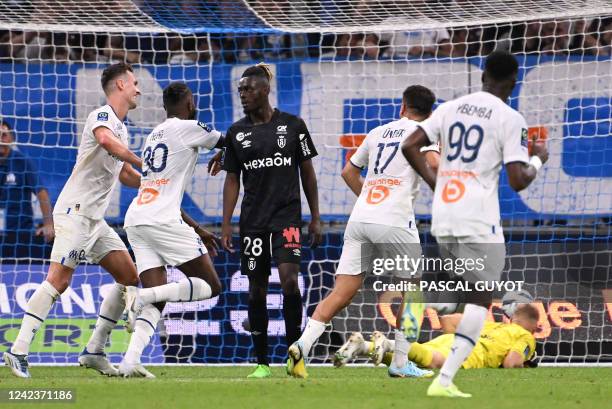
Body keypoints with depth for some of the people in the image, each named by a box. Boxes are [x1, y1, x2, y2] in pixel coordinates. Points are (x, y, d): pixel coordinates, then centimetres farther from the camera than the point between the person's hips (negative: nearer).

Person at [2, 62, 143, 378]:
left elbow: (125, 175, 30)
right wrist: (143, 164, -30)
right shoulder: (102, 116, -9)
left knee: (129, 277, 6)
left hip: (95, 219, 10)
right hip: (75, 212, -10)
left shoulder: (121, 127, 20)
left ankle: (94, 351, 8)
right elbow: (105, 140, -33)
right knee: (59, 279, -18)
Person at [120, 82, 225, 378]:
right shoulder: (187, 128, 0)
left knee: (157, 302, 4)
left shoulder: (153, 136, 25)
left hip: (135, 220, 8)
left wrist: (197, 230, 33)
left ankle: (130, 361, -17)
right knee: (210, 286, 0)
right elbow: (226, 142, 14)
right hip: (162, 221, -8)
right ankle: (141, 296, -19)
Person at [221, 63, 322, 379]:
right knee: (257, 289, 3)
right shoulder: (236, 132, 5)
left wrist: (315, 218, 3)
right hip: (252, 221, 3)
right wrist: (226, 225, 1)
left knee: (289, 278, -19)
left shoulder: (293, 126, 0)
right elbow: (232, 179, 8)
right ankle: (262, 362, 11)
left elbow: (307, 172, 6)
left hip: (287, 216, -3)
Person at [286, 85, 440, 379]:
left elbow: (349, 172, 30)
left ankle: (303, 344, -22)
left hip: (359, 219, 5)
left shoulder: (378, 132, 22)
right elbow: (433, 165, -14)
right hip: (395, 221, -5)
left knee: (342, 293, -2)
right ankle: (400, 363, 12)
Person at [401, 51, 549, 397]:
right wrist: (538, 161, 9)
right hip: (478, 221, -6)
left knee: (469, 292, 22)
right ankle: (445, 380, -14)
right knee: (480, 298, -2)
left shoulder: (451, 107, 11)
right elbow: (518, 180, -10)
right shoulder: (510, 118, -5)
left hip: (442, 217, 6)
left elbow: (409, 146, 6)